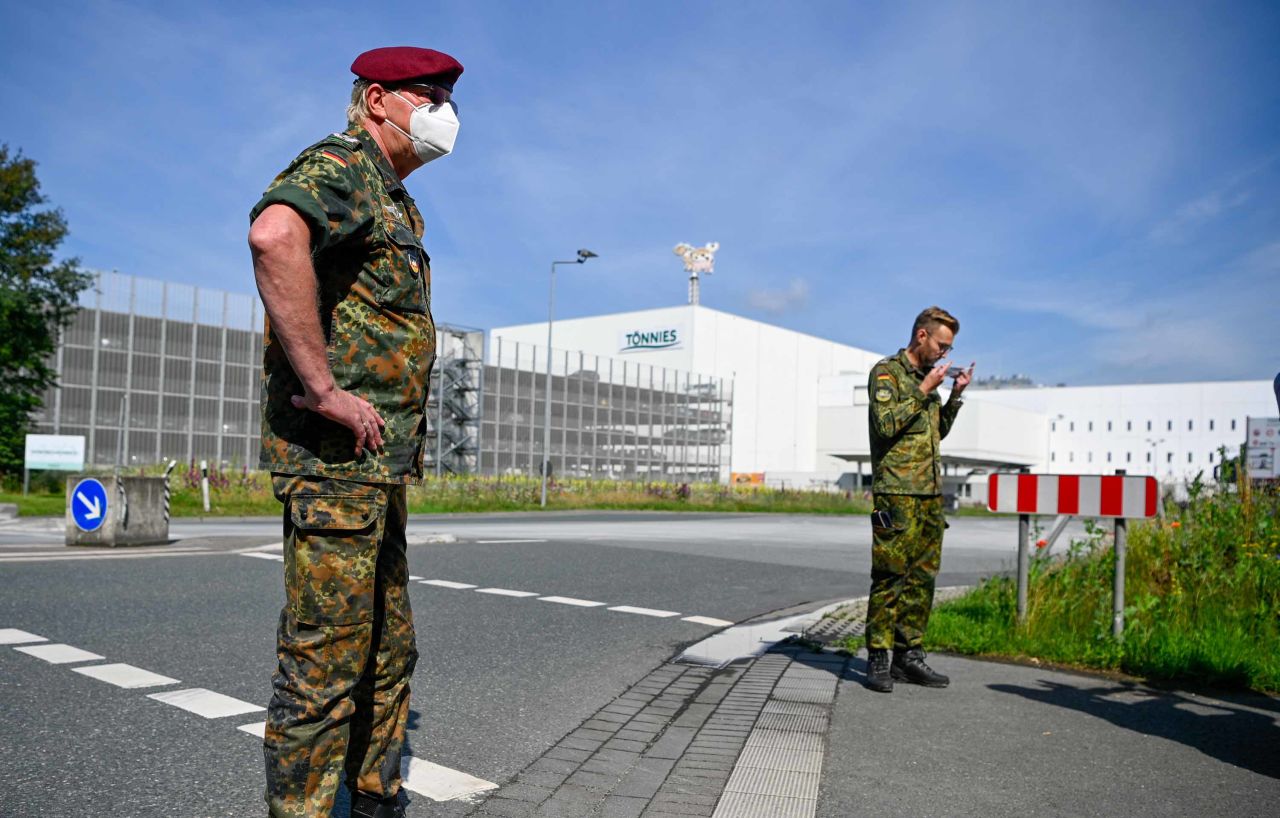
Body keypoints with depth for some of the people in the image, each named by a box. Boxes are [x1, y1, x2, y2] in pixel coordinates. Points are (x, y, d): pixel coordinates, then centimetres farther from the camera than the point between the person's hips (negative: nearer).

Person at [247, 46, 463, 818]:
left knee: (389, 655, 16)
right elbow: (274, 235, -32)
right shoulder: (339, 166, -8)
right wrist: (324, 390, -29)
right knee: (325, 664, -5)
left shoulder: (396, 202, 23)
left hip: (380, 463, 10)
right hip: (335, 455, -10)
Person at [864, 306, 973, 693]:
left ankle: (908, 656, 15)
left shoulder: (926, 376, 20)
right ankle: (877, 659, -1)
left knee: (923, 576, 8)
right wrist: (924, 390, -13)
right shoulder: (887, 371, -3)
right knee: (890, 577, -7)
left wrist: (956, 394, 14)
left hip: (931, 492, 8)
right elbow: (886, 423, -17)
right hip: (896, 491, -8)